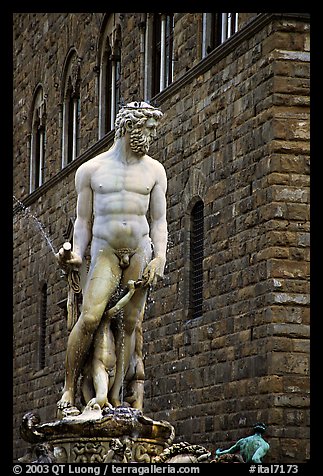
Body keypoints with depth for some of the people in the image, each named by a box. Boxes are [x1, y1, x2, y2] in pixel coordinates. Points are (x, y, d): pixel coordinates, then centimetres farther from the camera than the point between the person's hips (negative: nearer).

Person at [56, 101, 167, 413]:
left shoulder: (153, 171, 10)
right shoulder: (90, 171, 6)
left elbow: (159, 221, 9)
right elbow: (83, 220, 8)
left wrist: (160, 258, -5)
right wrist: (76, 255, -6)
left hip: (140, 250, 2)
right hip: (105, 251, -2)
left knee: (130, 323, -3)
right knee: (90, 317, -20)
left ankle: (114, 398, -1)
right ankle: (68, 390, -11)